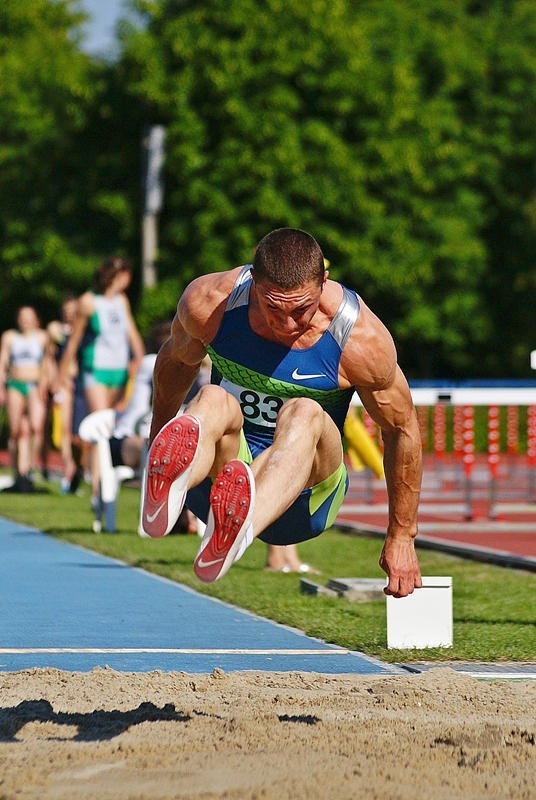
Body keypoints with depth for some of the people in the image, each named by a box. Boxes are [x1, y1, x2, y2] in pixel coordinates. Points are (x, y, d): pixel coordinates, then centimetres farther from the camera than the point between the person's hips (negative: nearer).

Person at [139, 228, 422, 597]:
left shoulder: (363, 341, -16)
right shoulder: (207, 303, -12)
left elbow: (403, 429, -3)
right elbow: (175, 361, 10)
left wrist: (401, 538, 2)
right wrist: (157, 452, 22)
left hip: (307, 487, -1)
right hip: (215, 479, 1)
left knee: (304, 414, -36)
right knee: (212, 401, -33)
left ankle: (236, 532, -69)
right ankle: (170, 483, -70)